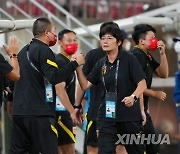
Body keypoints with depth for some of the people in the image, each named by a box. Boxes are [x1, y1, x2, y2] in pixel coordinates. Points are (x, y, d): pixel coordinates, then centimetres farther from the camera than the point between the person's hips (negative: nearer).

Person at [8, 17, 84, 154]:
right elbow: (55, 77, -19)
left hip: (18, 111, 8)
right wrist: (75, 63, -14)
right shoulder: (44, 51, -9)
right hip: (40, 113, -8)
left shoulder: (24, 51, 18)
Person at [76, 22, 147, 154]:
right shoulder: (101, 64, 9)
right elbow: (85, 85, 10)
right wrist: (78, 67, -1)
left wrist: (133, 97, -29)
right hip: (107, 117, 4)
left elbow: (142, 84, -11)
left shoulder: (129, 59, -7)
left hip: (130, 116, -4)